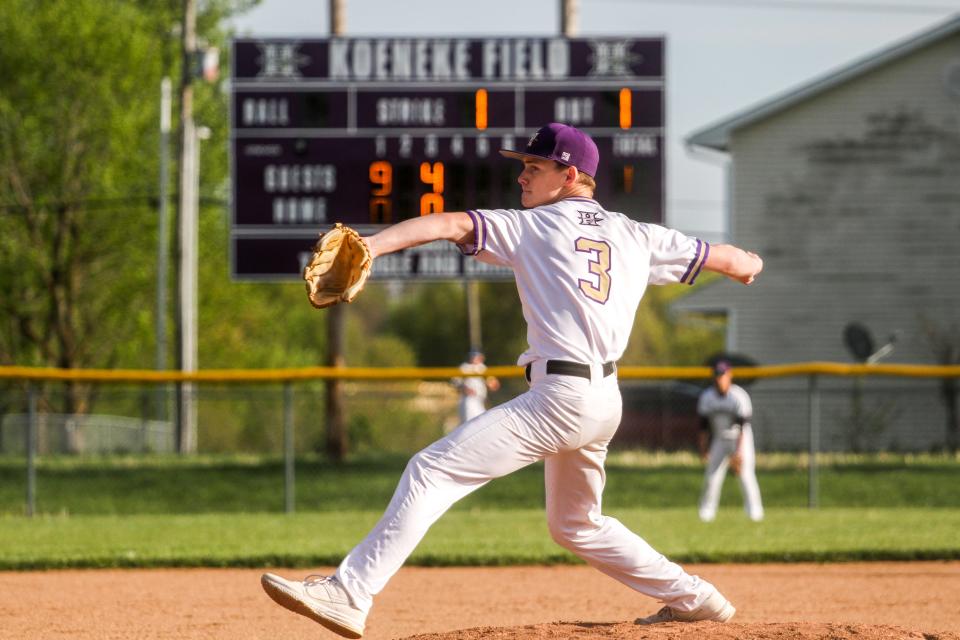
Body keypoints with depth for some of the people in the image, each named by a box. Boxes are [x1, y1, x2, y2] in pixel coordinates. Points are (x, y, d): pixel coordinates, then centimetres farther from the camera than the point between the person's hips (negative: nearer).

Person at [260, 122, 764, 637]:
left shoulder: (532, 227, 0)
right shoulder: (636, 237, 14)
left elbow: (450, 225, -12)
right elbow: (721, 257, 24)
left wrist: (372, 245, -23)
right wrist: (746, 263, 47)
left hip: (559, 398, -8)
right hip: (605, 401, 8)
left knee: (432, 471, -12)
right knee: (576, 525, 29)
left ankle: (349, 595, -23)